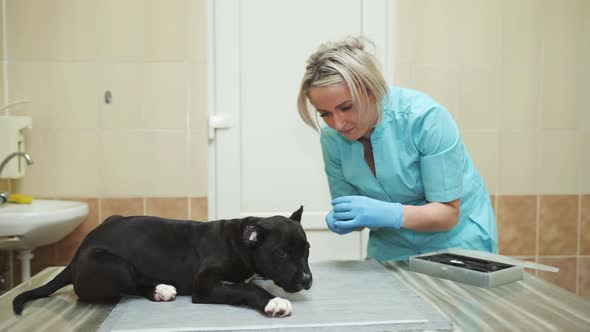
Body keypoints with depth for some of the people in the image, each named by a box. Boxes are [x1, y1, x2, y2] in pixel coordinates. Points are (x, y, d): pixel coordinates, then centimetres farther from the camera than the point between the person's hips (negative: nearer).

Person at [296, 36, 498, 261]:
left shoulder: (426, 117, -23)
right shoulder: (332, 137, -12)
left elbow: (448, 213, -18)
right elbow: (347, 208, 0)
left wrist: (388, 214, -34)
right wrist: (341, 220, -22)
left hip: (456, 241, -3)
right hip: (391, 251, 4)